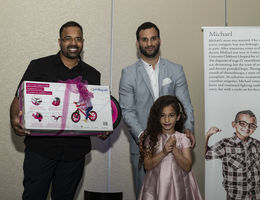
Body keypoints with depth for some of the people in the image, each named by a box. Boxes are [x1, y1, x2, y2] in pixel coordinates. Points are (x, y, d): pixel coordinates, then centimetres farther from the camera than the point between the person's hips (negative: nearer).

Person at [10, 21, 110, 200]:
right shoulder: (39, 66, 3)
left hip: (75, 150, 2)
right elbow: (19, 99, 2)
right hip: (41, 146, -2)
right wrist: (15, 120, -19)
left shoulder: (92, 74, 10)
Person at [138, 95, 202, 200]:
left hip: (178, 184, 0)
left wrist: (174, 149, -21)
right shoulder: (151, 138, -3)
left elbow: (187, 167, -9)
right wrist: (163, 152, -21)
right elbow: (147, 166, -9)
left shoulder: (182, 138, -4)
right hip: (156, 184, 0)